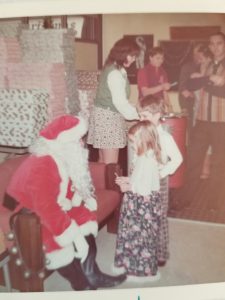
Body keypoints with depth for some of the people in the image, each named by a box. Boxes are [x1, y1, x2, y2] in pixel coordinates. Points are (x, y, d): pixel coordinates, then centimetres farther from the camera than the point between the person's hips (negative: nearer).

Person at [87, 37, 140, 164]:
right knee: (111, 164, -8)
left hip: (107, 116, 10)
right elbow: (120, 102, -20)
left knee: (104, 162, 11)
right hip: (108, 117, -10)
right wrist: (137, 115, -12)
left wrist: (135, 111, 14)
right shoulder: (115, 73, -16)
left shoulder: (115, 69, 14)